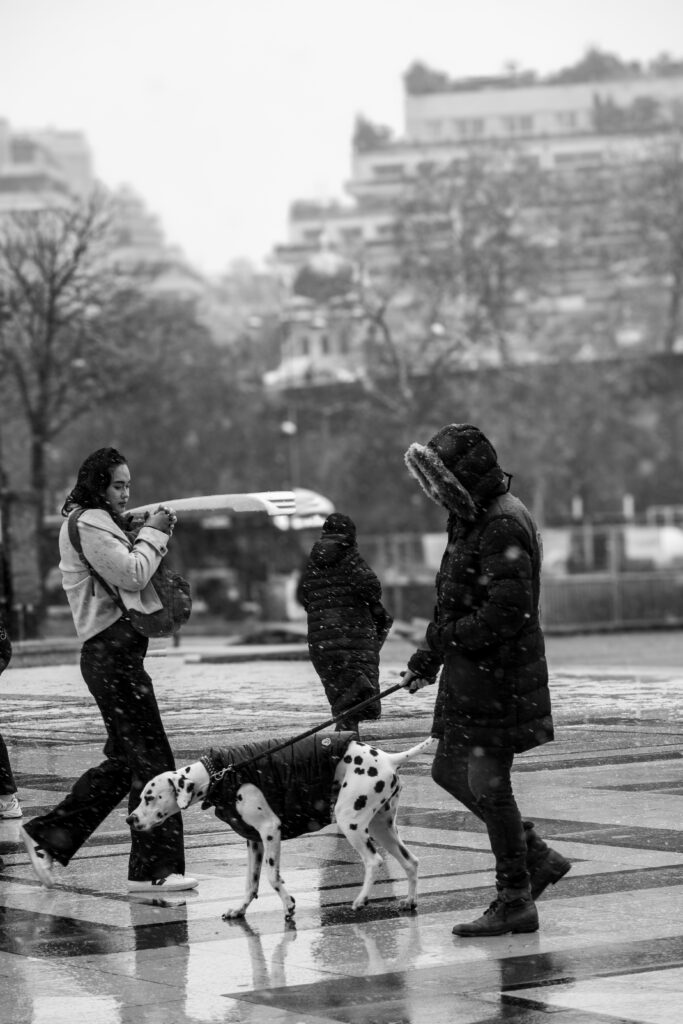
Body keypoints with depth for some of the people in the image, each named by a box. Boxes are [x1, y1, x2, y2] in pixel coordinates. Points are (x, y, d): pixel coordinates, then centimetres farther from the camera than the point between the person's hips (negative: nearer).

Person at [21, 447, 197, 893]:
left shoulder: (102, 523, 22)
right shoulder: (89, 525, -10)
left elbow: (132, 577, 20)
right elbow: (132, 574, -18)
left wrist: (148, 533, 7)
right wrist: (151, 533, -4)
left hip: (116, 652, 11)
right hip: (111, 651, -11)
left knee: (123, 761, 14)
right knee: (152, 759, -8)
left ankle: (48, 835, 18)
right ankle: (154, 869, -5)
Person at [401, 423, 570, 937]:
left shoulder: (504, 526, -19)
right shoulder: (473, 518, 13)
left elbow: (507, 613, -26)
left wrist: (444, 639, -17)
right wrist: (428, 658, 12)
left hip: (499, 675, -10)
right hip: (470, 673, 10)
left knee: (488, 785, -3)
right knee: (450, 771, 15)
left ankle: (516, 904, 9)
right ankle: (539, 858, 25)